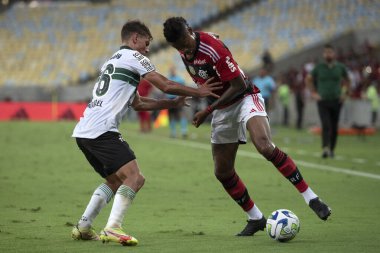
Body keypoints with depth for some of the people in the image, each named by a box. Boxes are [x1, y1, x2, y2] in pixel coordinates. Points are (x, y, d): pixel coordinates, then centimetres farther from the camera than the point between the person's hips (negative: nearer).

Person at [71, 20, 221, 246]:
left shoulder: (114, 61, 29)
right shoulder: (132, 57, 1)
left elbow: (137, 103, 32)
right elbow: (166, 85, -3)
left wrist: (172, 103, 30)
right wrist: (198, 92, 8)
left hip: (83, 131, 10)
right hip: (102, 131, -10)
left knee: (115, 180, 21)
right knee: (135, 177, -14)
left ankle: (83, 227, 16)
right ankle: (113, 228, -25)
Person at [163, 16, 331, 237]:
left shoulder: (213, 48, -26)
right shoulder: (183, 50, -2)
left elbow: (238, 85, -22)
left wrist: (208, 111, -22)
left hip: (244, 99, -8)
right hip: (222, 110, 8)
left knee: (265, 146, -32)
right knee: (222, 171, 3)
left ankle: (311, 198, -26)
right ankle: (256, 218, 19)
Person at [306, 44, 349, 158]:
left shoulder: (340, 67, 3)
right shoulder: (319, 67, -1)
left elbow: (346, 80, 21)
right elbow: (308, 79, 14)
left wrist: (344, 92, 9)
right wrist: (313, 93, 6)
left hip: (336, 101, 2)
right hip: (323, 101, -2)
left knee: (334, 127, 6)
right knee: (326, 125, -18)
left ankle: (331, 149, 19)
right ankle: (325, 148, -30)